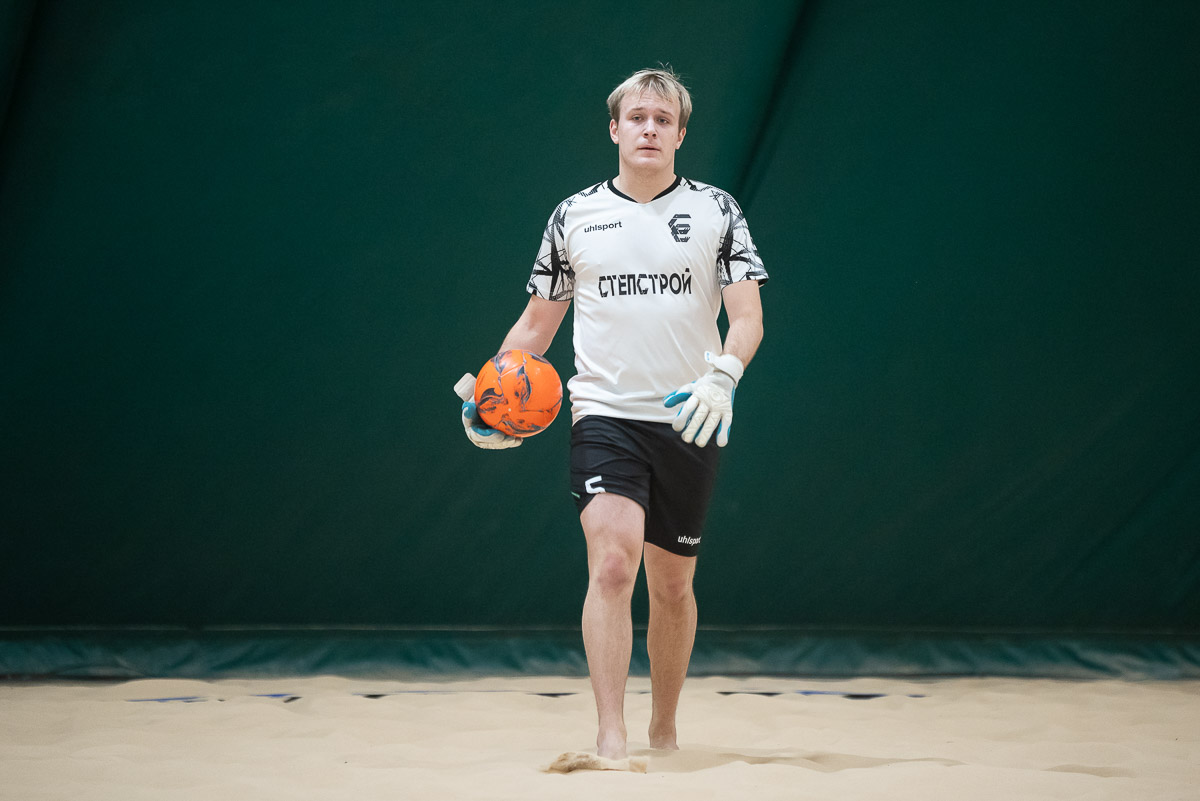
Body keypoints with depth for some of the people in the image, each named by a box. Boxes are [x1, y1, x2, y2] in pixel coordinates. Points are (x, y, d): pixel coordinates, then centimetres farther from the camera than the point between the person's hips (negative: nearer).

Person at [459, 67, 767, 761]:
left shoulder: (717, 210, 5)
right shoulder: (573, 217, 8)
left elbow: (748, 316, -2)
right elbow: (537, 325, 15)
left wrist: (722, 377, -22)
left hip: (689, 421, 1)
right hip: (604, 415, -1)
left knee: (673, 584, 10)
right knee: (613, 556, -21)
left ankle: (664, 731, 29)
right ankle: (611, 740, -25)